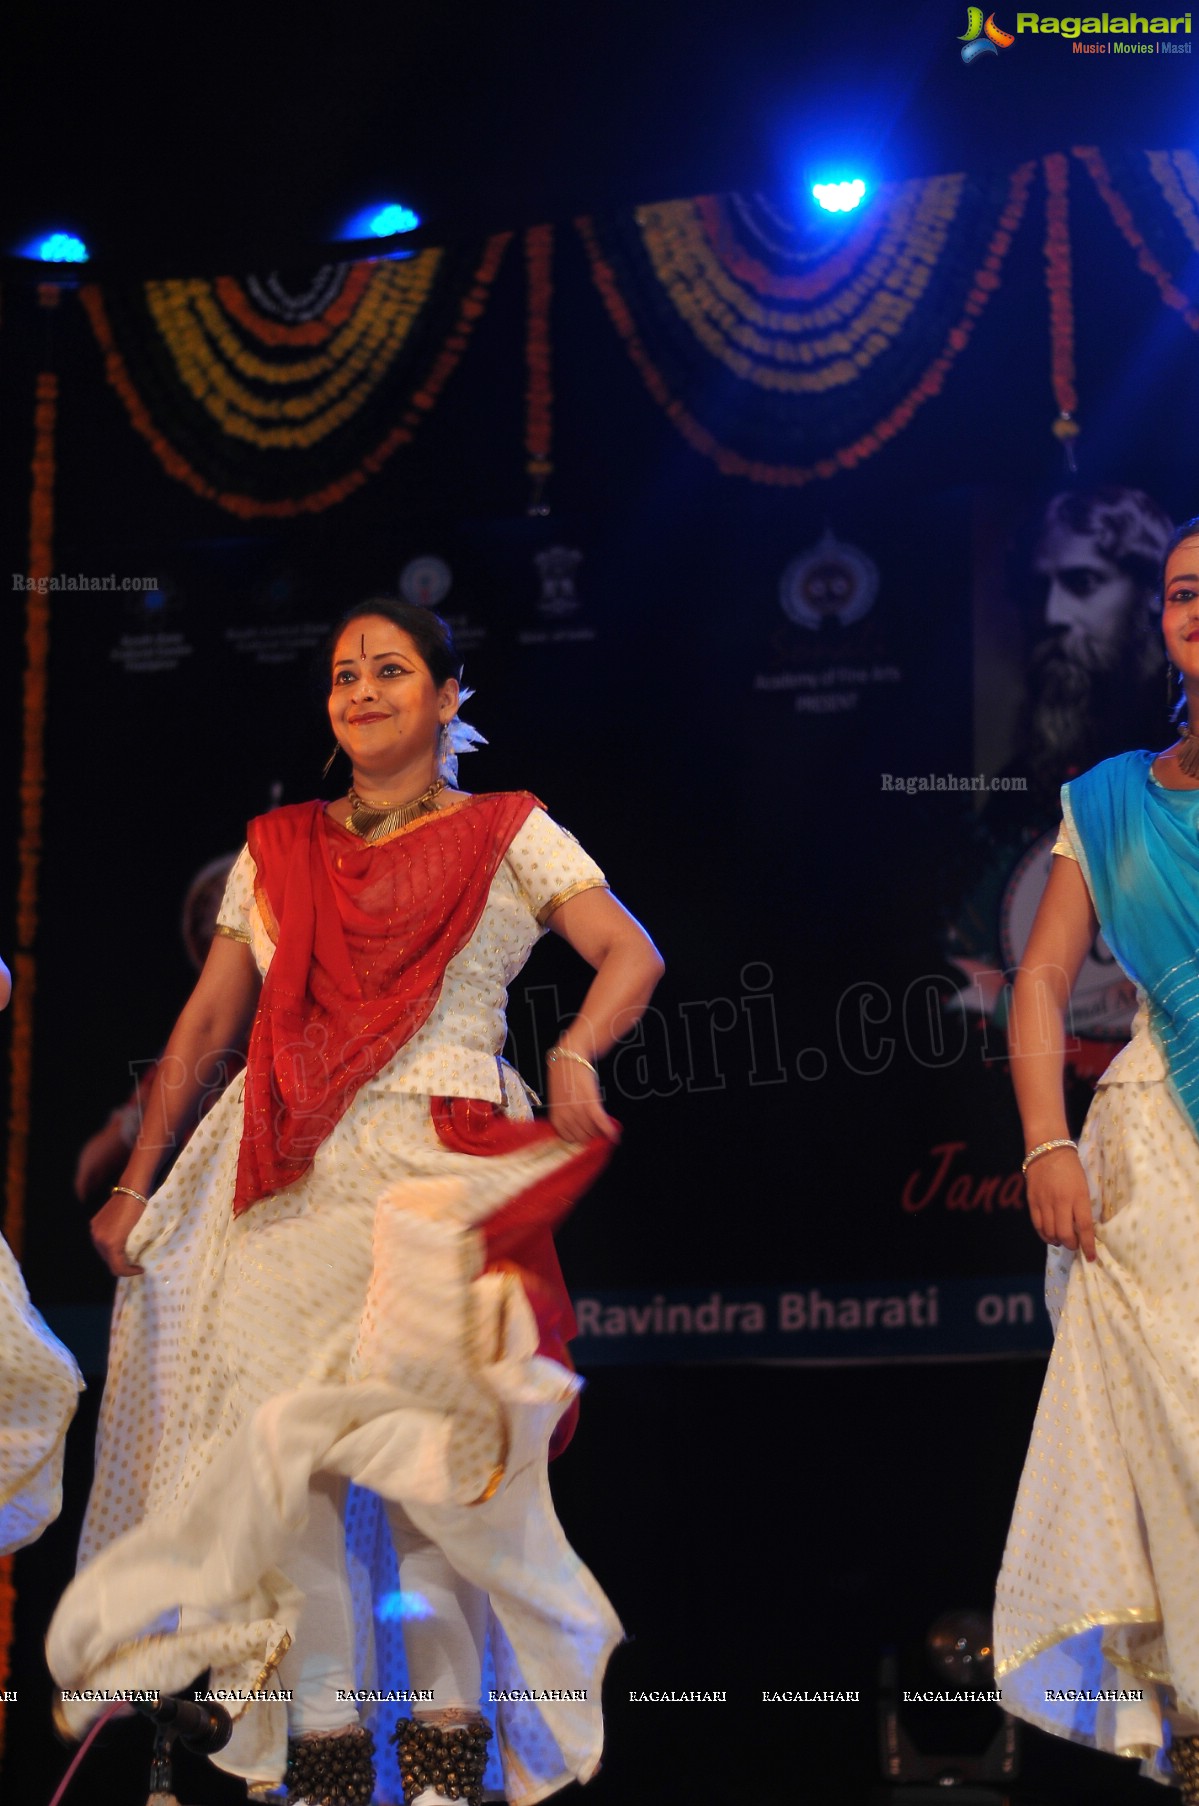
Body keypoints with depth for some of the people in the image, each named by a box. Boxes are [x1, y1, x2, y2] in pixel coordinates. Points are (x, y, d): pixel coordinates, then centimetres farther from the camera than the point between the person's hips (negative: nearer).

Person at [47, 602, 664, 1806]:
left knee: (432, 1445, -6)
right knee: (278, 1448, -1)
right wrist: (135, 1181, 13)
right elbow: (207, 1021, 16)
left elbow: (632, 957, -4)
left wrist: (574, 1053, -24)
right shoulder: (278, 848, 16)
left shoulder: (506, 836, 7)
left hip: (439, 1178, -3)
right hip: (285, 1183, 3)